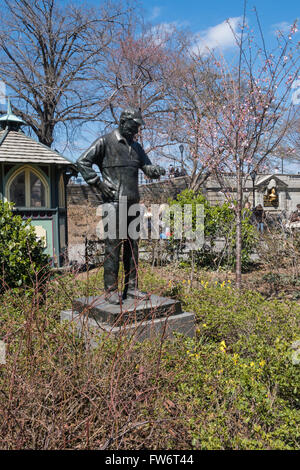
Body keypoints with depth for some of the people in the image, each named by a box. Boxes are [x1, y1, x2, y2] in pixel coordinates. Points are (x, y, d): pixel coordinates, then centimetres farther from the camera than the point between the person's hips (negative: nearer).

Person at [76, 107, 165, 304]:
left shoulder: (136, 147, 19)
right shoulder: (105, 142, -2)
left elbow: (147, 166, 18)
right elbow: (83, 162, -6)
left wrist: (157, 170, -5)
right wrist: (98, 184, -11)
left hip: (133, 202, 7)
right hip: (114, 201, -7)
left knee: (132, 245, 8)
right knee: (113, 245, -7)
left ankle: (131, 287, 17)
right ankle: (111, 290, 1)